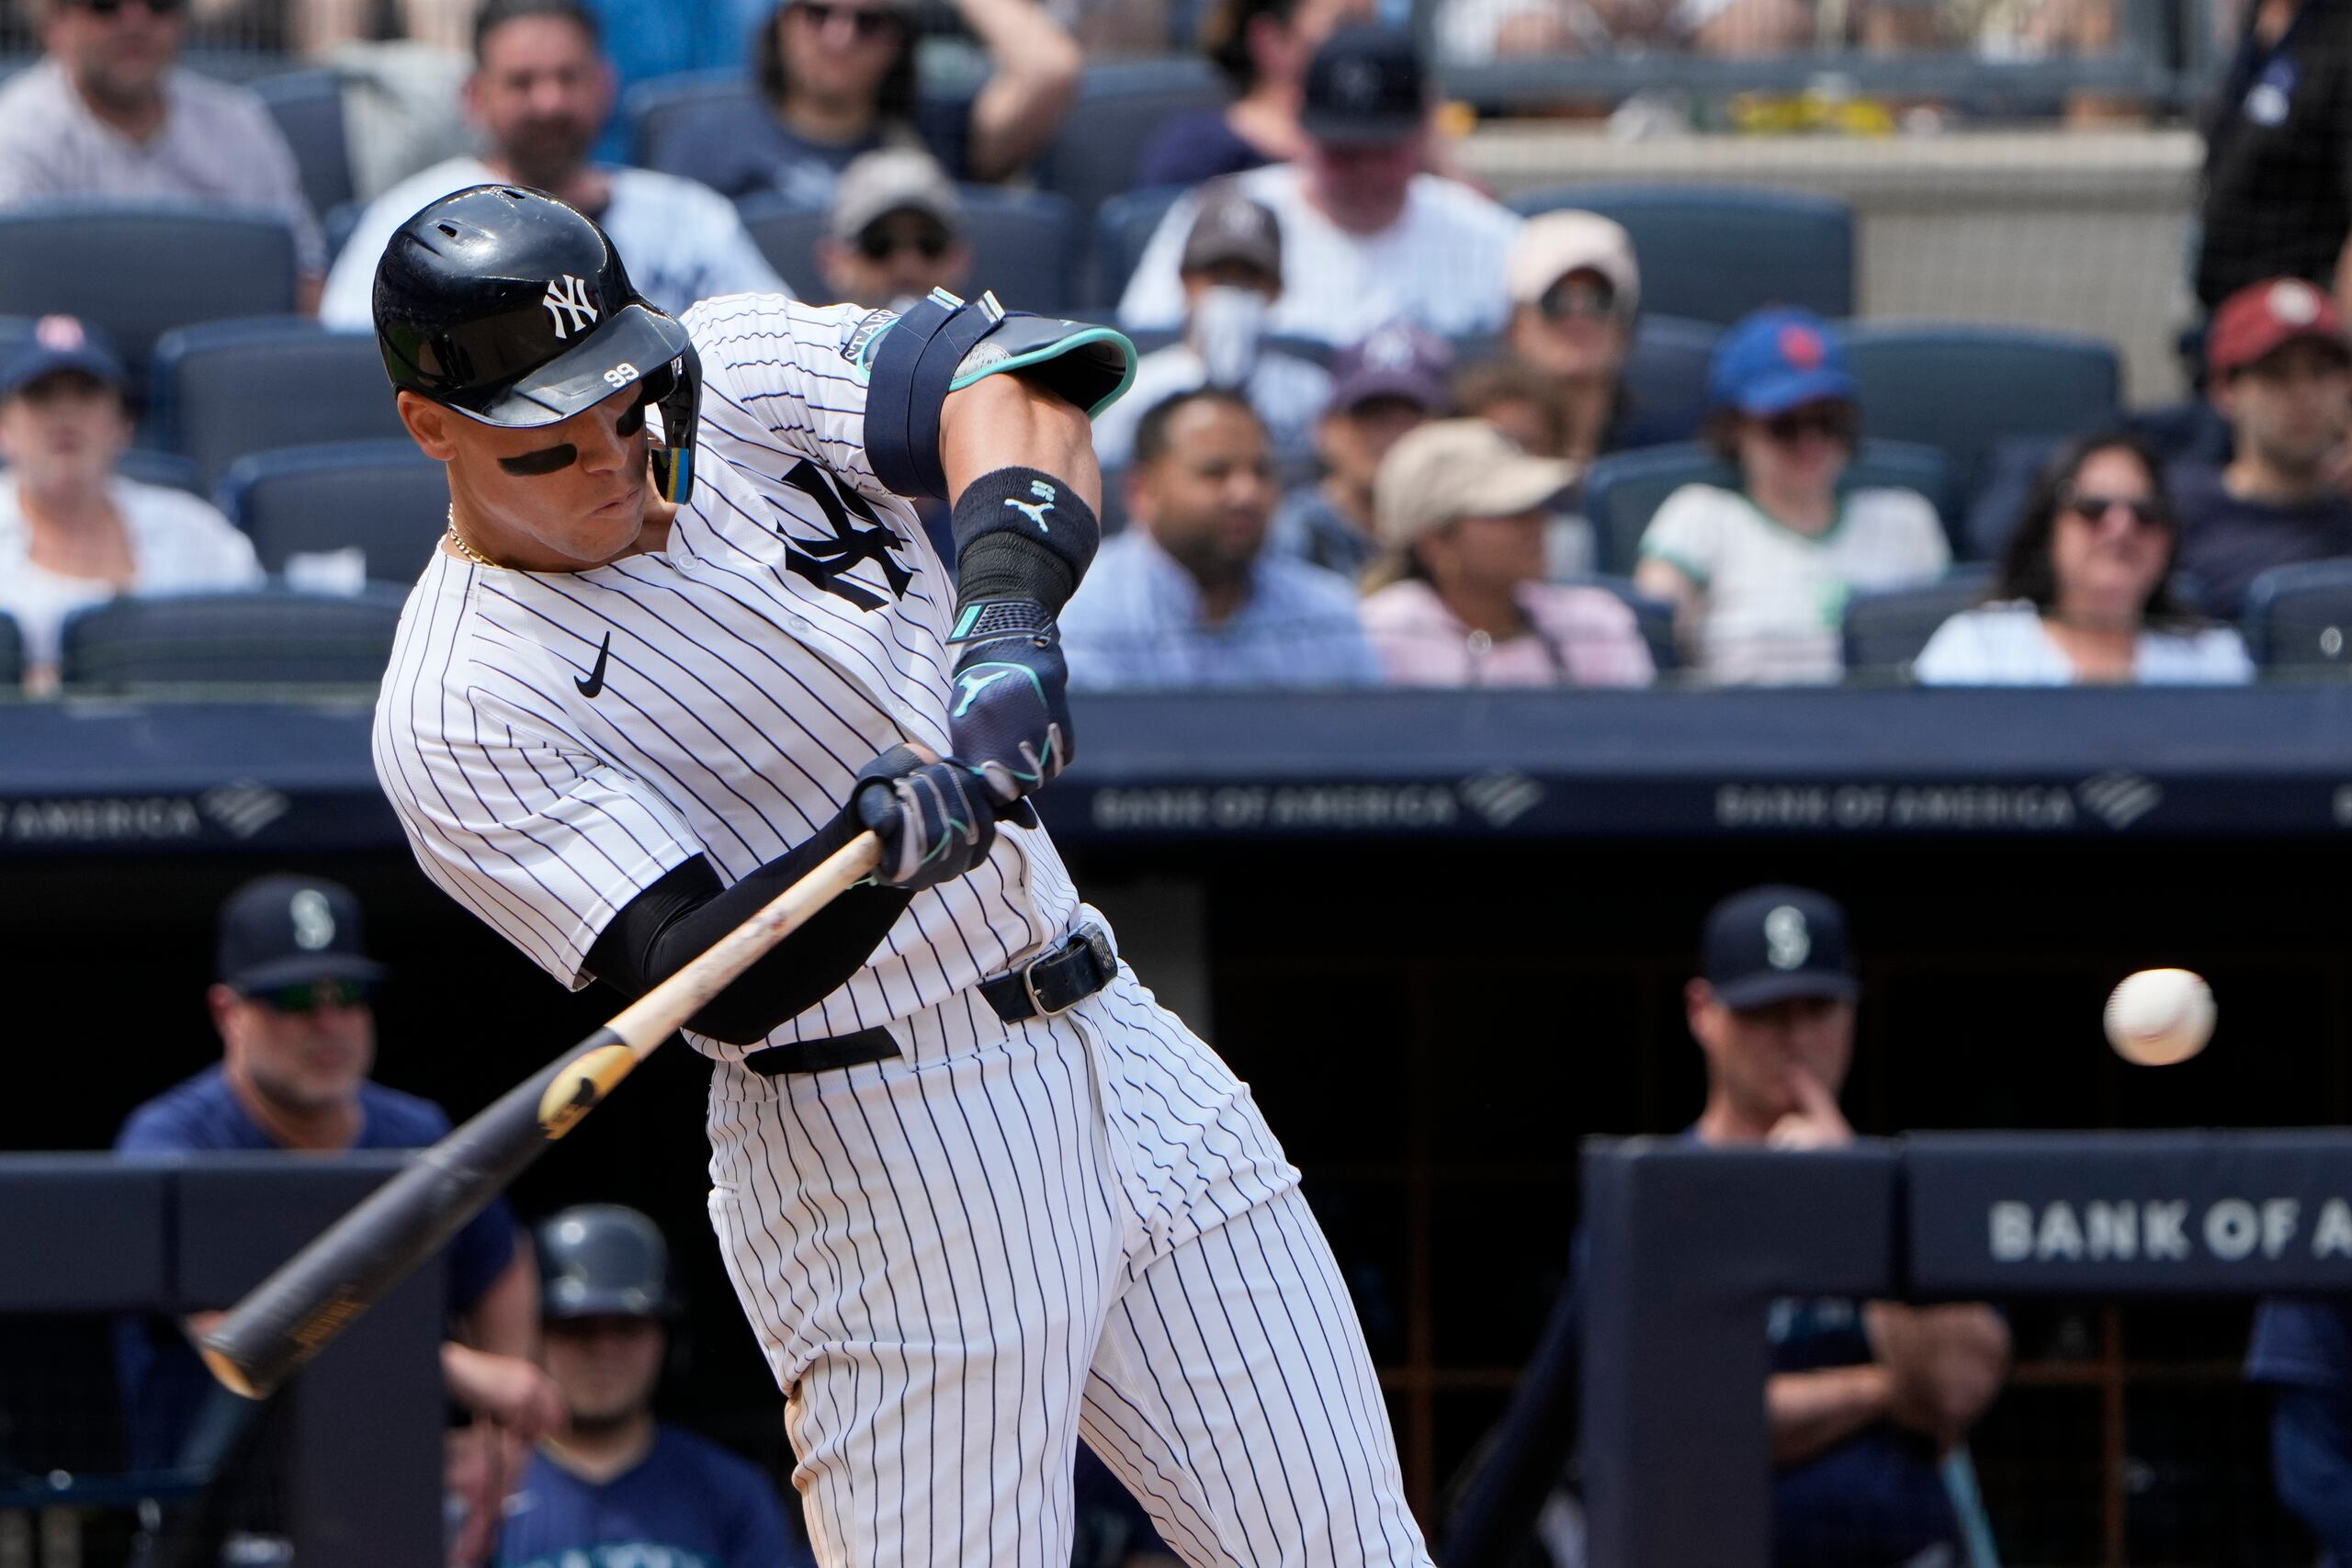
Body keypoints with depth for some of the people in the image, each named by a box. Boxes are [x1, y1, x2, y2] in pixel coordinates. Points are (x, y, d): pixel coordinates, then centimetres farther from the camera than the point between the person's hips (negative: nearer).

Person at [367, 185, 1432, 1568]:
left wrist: (1010, 607, -32)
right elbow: (709, 981, -22)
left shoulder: (739, 374, 3)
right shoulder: (455, 713, -13)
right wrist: (879, 852, -41)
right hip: (880, 1166, -6)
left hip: (1117, 1042, 6)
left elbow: (1014, 378, -14)